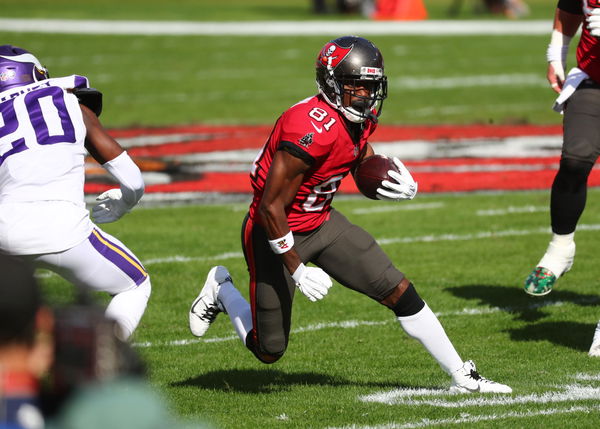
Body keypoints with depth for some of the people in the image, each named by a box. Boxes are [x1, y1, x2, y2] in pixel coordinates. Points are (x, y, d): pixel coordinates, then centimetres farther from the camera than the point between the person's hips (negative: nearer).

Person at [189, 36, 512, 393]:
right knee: (270, 351, 5)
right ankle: (222, 290, 32)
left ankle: (462, 376, 14)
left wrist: (401, 186, -9)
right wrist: (298, 270, -23)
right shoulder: (312, 130, -32)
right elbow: (270, 207, -28)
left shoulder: (361, 119, -5)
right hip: (276, 232, -8)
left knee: (400, 293, 2)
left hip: (321, 222, 8)